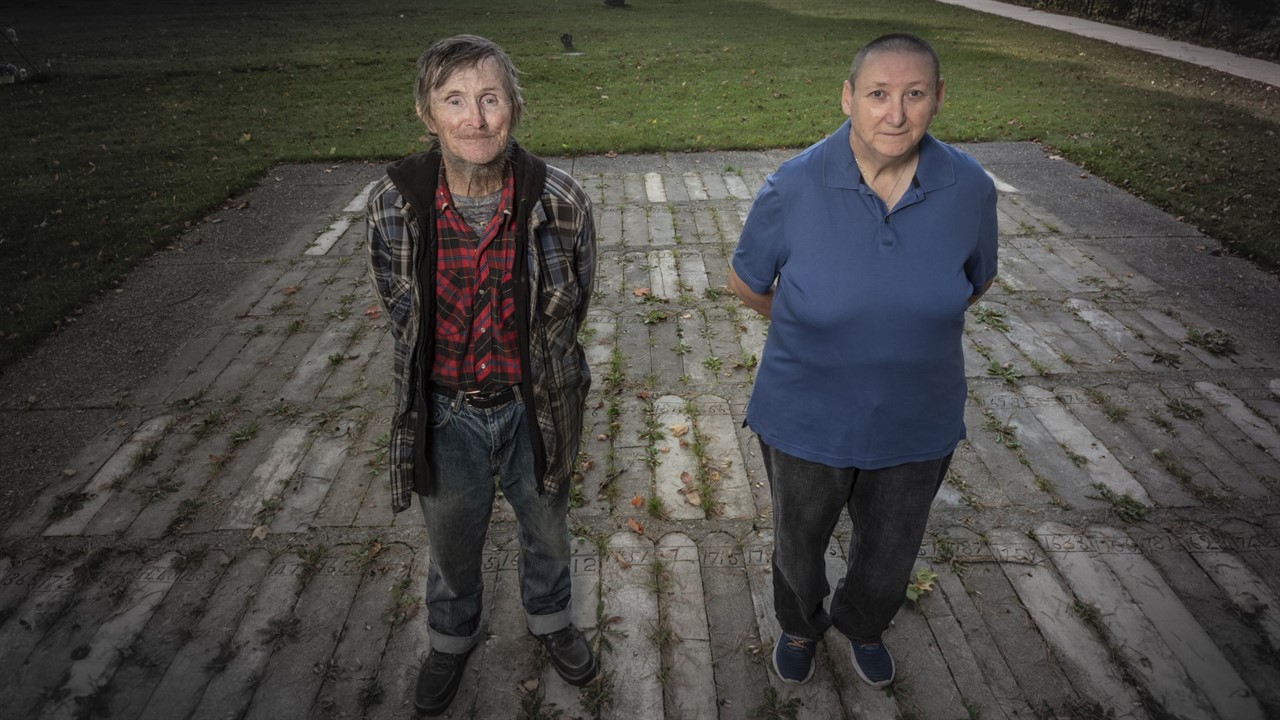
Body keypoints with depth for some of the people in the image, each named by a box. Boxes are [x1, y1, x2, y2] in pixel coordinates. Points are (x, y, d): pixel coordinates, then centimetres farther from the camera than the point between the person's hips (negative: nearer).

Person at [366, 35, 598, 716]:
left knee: (546, 530, 25)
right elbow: (400, 308, 1)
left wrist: (536, 372, 9)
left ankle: (550, 618, 57)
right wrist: (452, 371, 9)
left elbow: (572, 303, -1)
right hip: (445, 410, 0)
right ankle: (452, 638, 55)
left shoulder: (560, 200, -18)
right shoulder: (393, 203, -17)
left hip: (535, 406, 0)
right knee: (451, 544, 24)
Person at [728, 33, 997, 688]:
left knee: (889, 559, 25)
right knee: (798, 548, 24)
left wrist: (915, 330, 8)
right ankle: (800, 627, 60)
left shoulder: (969, 189, -14)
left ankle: (863, 625, 61)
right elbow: (745, 282, -5)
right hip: (806, 421, -1)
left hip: (915, 425, 2)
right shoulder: (794, 188, -21)